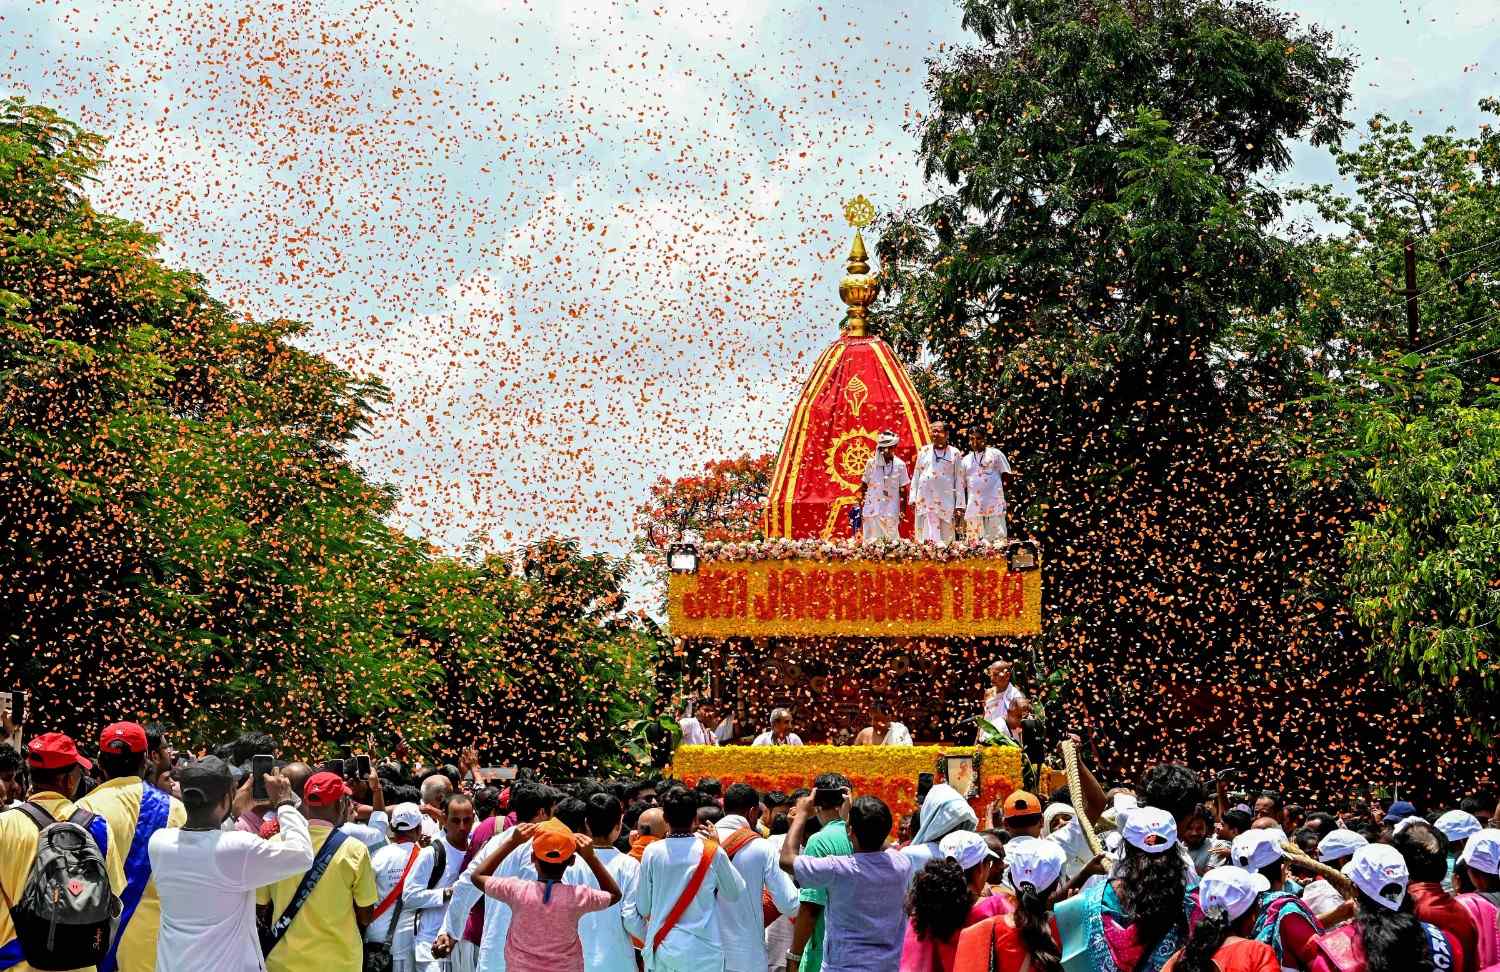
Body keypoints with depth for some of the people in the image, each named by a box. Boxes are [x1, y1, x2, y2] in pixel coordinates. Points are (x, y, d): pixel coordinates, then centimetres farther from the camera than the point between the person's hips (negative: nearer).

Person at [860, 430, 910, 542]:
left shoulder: (900, 465, 0)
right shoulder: (872, 463, 2)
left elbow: (902, 490, 5)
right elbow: (864, 486, 8)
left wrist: (902, 511, 2)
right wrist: (861, 508, 4)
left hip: (891, 511, -1)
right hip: (872, 510, 1)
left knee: (892, 540, 0)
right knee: (871, 541, 0)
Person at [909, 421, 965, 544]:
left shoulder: (954, 453, 8)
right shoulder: (924, 451, 13)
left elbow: (959, 480, 7)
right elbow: (916, 475, 15)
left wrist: (959, 506, 2)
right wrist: (913, 499, 7)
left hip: (946, 501, -1)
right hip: (925, 500, 1)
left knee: (946, 538, -1)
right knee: (928, 539, -6)